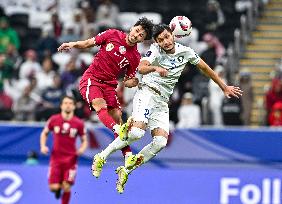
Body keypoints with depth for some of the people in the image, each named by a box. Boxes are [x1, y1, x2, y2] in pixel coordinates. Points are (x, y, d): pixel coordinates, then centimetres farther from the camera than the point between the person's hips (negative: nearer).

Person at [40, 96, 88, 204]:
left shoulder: (79, 123, -4)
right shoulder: (54, 120, -2)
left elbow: (84, 140, 7)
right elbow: (44, 133, 13)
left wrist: (82, 149, -15)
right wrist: (43, 146, -3)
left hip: (71, 159, -1)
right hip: (56, 158, 1)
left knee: (66, 187, -8)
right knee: (53, 187, -6)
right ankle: (58, 188, 32)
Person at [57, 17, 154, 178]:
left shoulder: (135, 57, -1)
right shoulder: (112, 35, -2)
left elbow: (127, 82, 5)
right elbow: (88, 43, 8)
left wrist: (134, 82, -18)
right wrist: (73, 44, -9)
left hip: (110, 85, 2)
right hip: (91, 79, -2)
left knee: (117, 116, -12)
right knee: (101, 106, -29)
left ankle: (128, 156, -15)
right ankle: (120, 132, -53)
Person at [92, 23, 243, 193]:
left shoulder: (185, 52, 4)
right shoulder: (156, 50, -10)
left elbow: (205, 68, 18)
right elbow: (141, 68, -29)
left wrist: (225, 88, 22)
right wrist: (155, 68, -52)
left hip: (162, 102, 5)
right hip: (147, 92, -5)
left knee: (160, 142, -14)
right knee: (137, 133, -27)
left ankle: (125, 170, -4)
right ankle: (102, 156, -10)